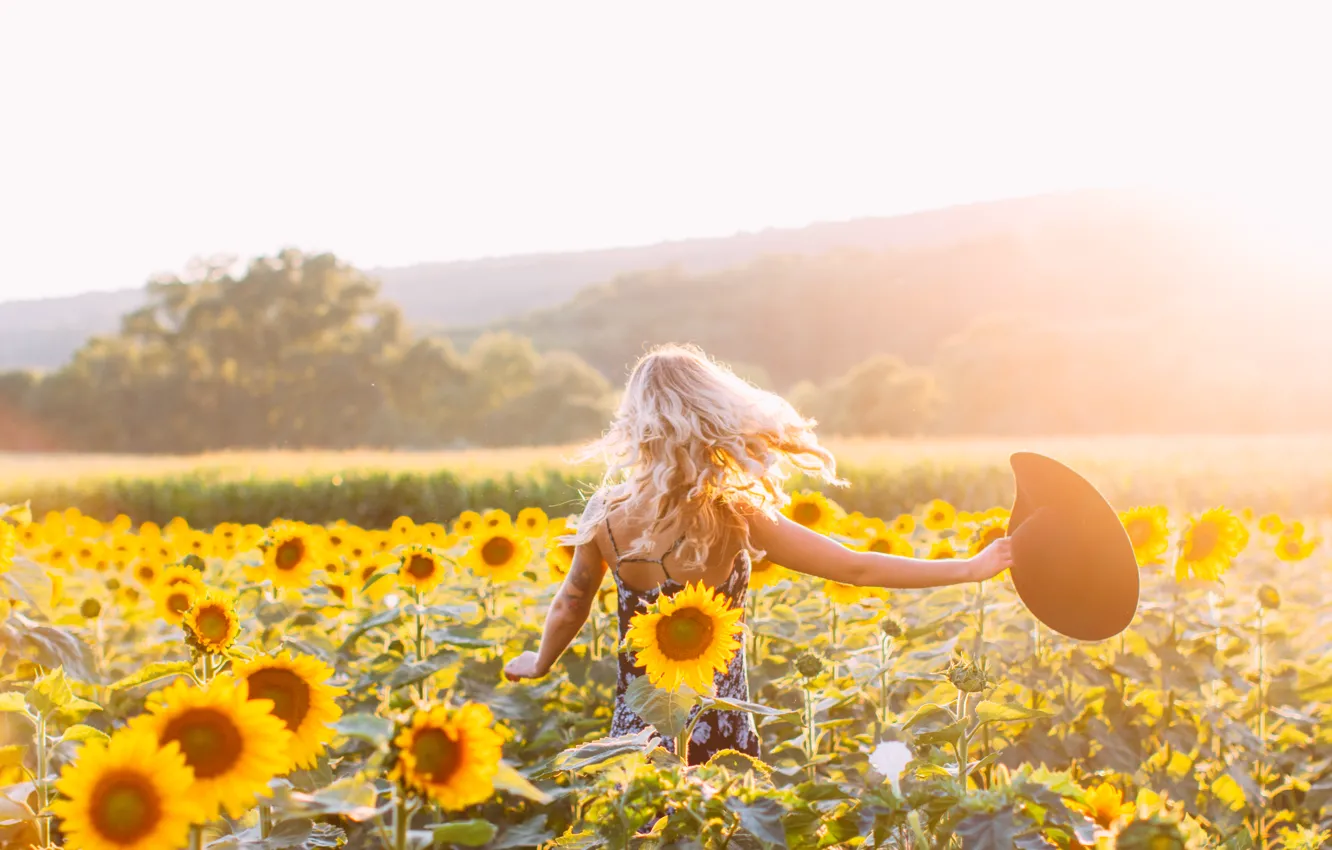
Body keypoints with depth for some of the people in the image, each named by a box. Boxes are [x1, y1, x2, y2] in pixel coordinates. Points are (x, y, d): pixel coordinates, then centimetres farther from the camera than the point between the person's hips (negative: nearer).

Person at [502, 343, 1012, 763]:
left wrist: (539, 665, 28)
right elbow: (857, 569, -13)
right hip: (718, 737, -2)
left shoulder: (606, 515, -10)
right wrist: (971, 568, -4)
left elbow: (570, 608, 6)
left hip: (636, 730, 2)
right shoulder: (736, 519, -18)